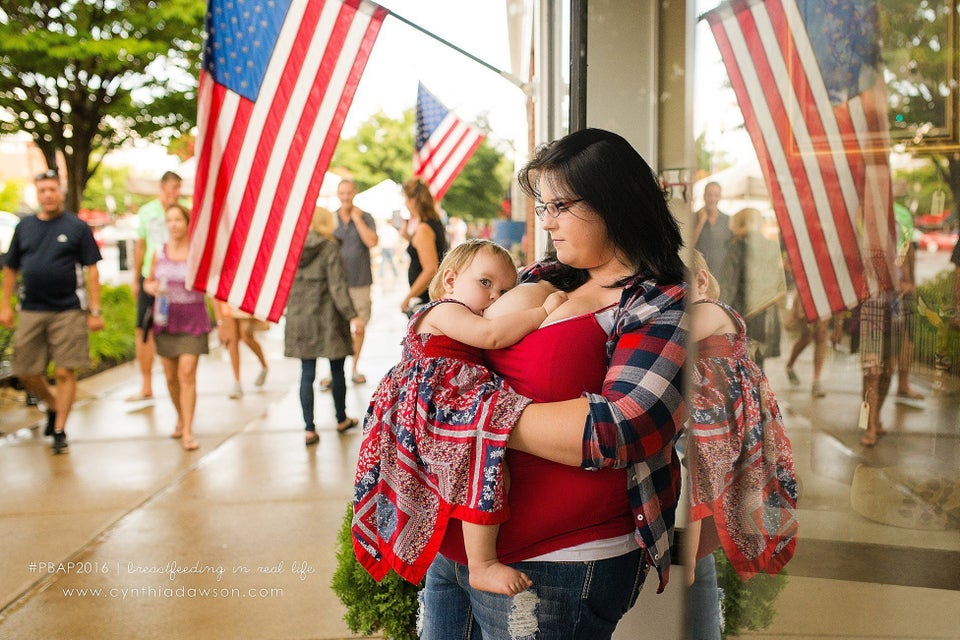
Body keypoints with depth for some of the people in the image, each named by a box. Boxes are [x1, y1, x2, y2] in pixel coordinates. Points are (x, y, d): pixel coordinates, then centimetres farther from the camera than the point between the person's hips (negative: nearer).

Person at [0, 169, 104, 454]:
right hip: (31, 310, 4)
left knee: (65, 373, -4)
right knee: (25, 372, 7)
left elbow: (91, 270, -1)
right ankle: (53, 405, 33)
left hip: (68, 311, -4)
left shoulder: (77, 227, 1)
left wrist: (95, 311, -6)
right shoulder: (25, 227, 11)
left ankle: (59, 430, 8)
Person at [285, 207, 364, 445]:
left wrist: (291, 310, 20)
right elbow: (337, 285, -16)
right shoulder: (329, 248, -9)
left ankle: (309, 429, 2)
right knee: (337, 371, 12)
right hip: (327, 318, -4)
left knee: (307, 374, 5)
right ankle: (342, 420, 26)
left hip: (299, 318, 4)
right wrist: (352, 315, -17)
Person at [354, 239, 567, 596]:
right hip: (438, 410, -12)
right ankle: (482, 564, -29)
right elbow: (491, 334, -19)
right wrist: (543, 312, -13)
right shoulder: (444, 311, -4)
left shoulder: (457, 325, 28)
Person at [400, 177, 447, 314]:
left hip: (426, 297, -9)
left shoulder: (423, 229, -16)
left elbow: (430, 269, -22)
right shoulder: (436, 223, 12)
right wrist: (409, 237, 19)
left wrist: (408, 298, -16)